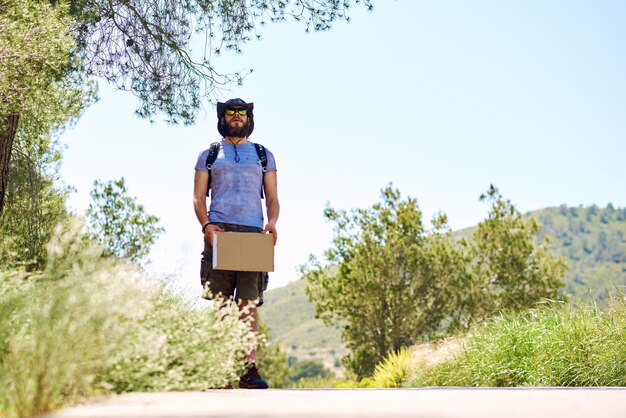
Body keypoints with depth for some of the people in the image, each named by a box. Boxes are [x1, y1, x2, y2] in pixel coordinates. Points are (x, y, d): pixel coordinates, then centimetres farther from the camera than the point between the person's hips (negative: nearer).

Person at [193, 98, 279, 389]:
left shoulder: (264, 156, 20)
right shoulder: (209, 155, 18)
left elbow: (273, 199, 16)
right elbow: (198, 198, 10)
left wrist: (272, 222, -6)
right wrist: (206, 224, -9)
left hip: (253, 234, 0)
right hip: (219, 231, 0)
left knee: (248, 302, -7)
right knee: (220, 302, -4)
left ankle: (249, 368, -10)